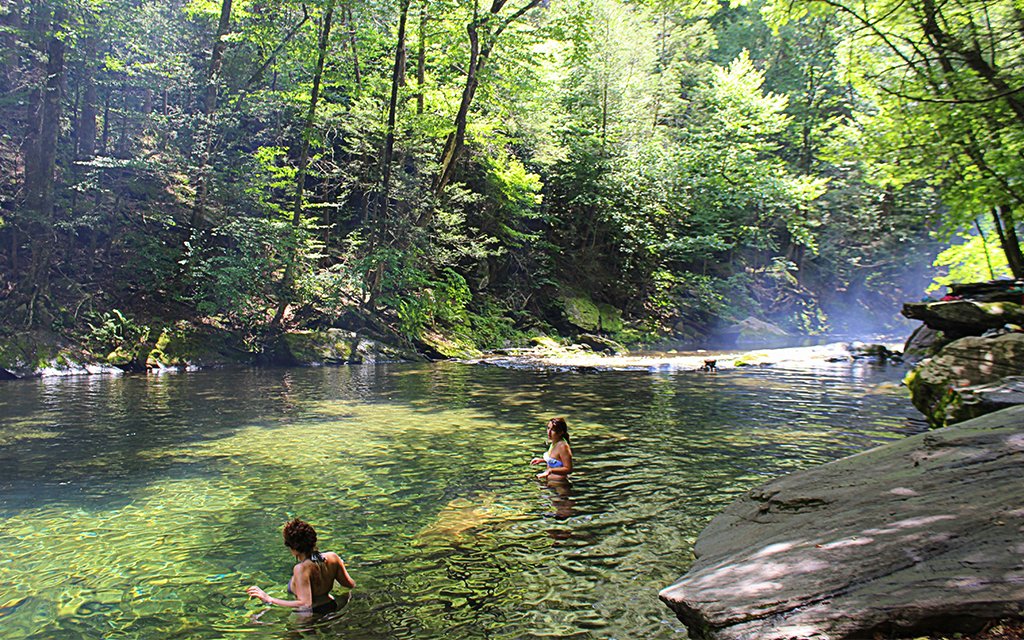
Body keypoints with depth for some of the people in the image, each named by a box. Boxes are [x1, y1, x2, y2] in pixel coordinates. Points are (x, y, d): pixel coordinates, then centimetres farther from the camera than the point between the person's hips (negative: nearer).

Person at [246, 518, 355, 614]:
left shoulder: (302, 569, -25)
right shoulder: (332, 557, -8)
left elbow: (305, 605, -30)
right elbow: (351, 585, 2)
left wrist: (269, 599, -28)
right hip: (332, 607, 7)